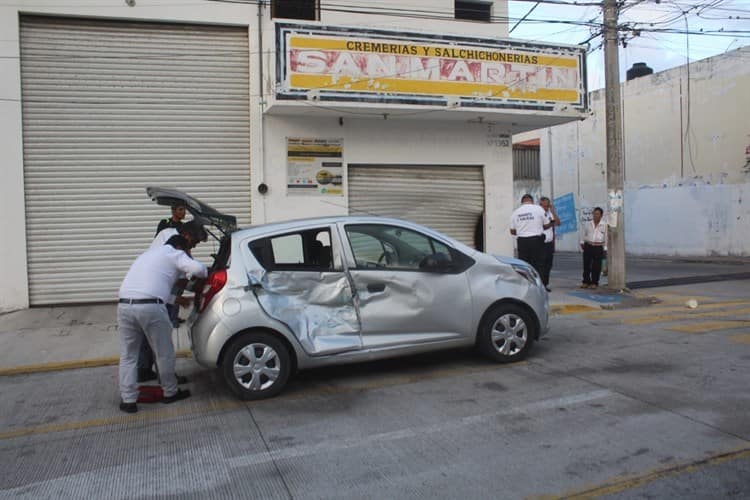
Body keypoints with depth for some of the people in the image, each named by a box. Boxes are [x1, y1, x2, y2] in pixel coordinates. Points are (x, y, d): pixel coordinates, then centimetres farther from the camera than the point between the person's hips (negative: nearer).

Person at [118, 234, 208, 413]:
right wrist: (205, 273, 18)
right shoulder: (175, 253, 12)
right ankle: (170, 393, 25)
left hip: (125, 305, 6)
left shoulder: (148, 253, 34)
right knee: (164, 353, 11)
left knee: (128, 356, 16)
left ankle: (128, 400, 17)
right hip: (150, 307, -6)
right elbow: (197, 268, -6)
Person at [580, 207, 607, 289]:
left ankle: (594, 283, 13)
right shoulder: (587, 224, 8)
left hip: (598, 248, -2)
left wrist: (605, 248, 1)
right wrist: (582, 242, 6)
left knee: (596, 266, 2)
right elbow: (584, 235, 17)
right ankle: (586, 282, 15)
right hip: (588, 246, 2)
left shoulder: (604, 226, 2)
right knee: (586, 265, 4)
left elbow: (606, 238, 4)